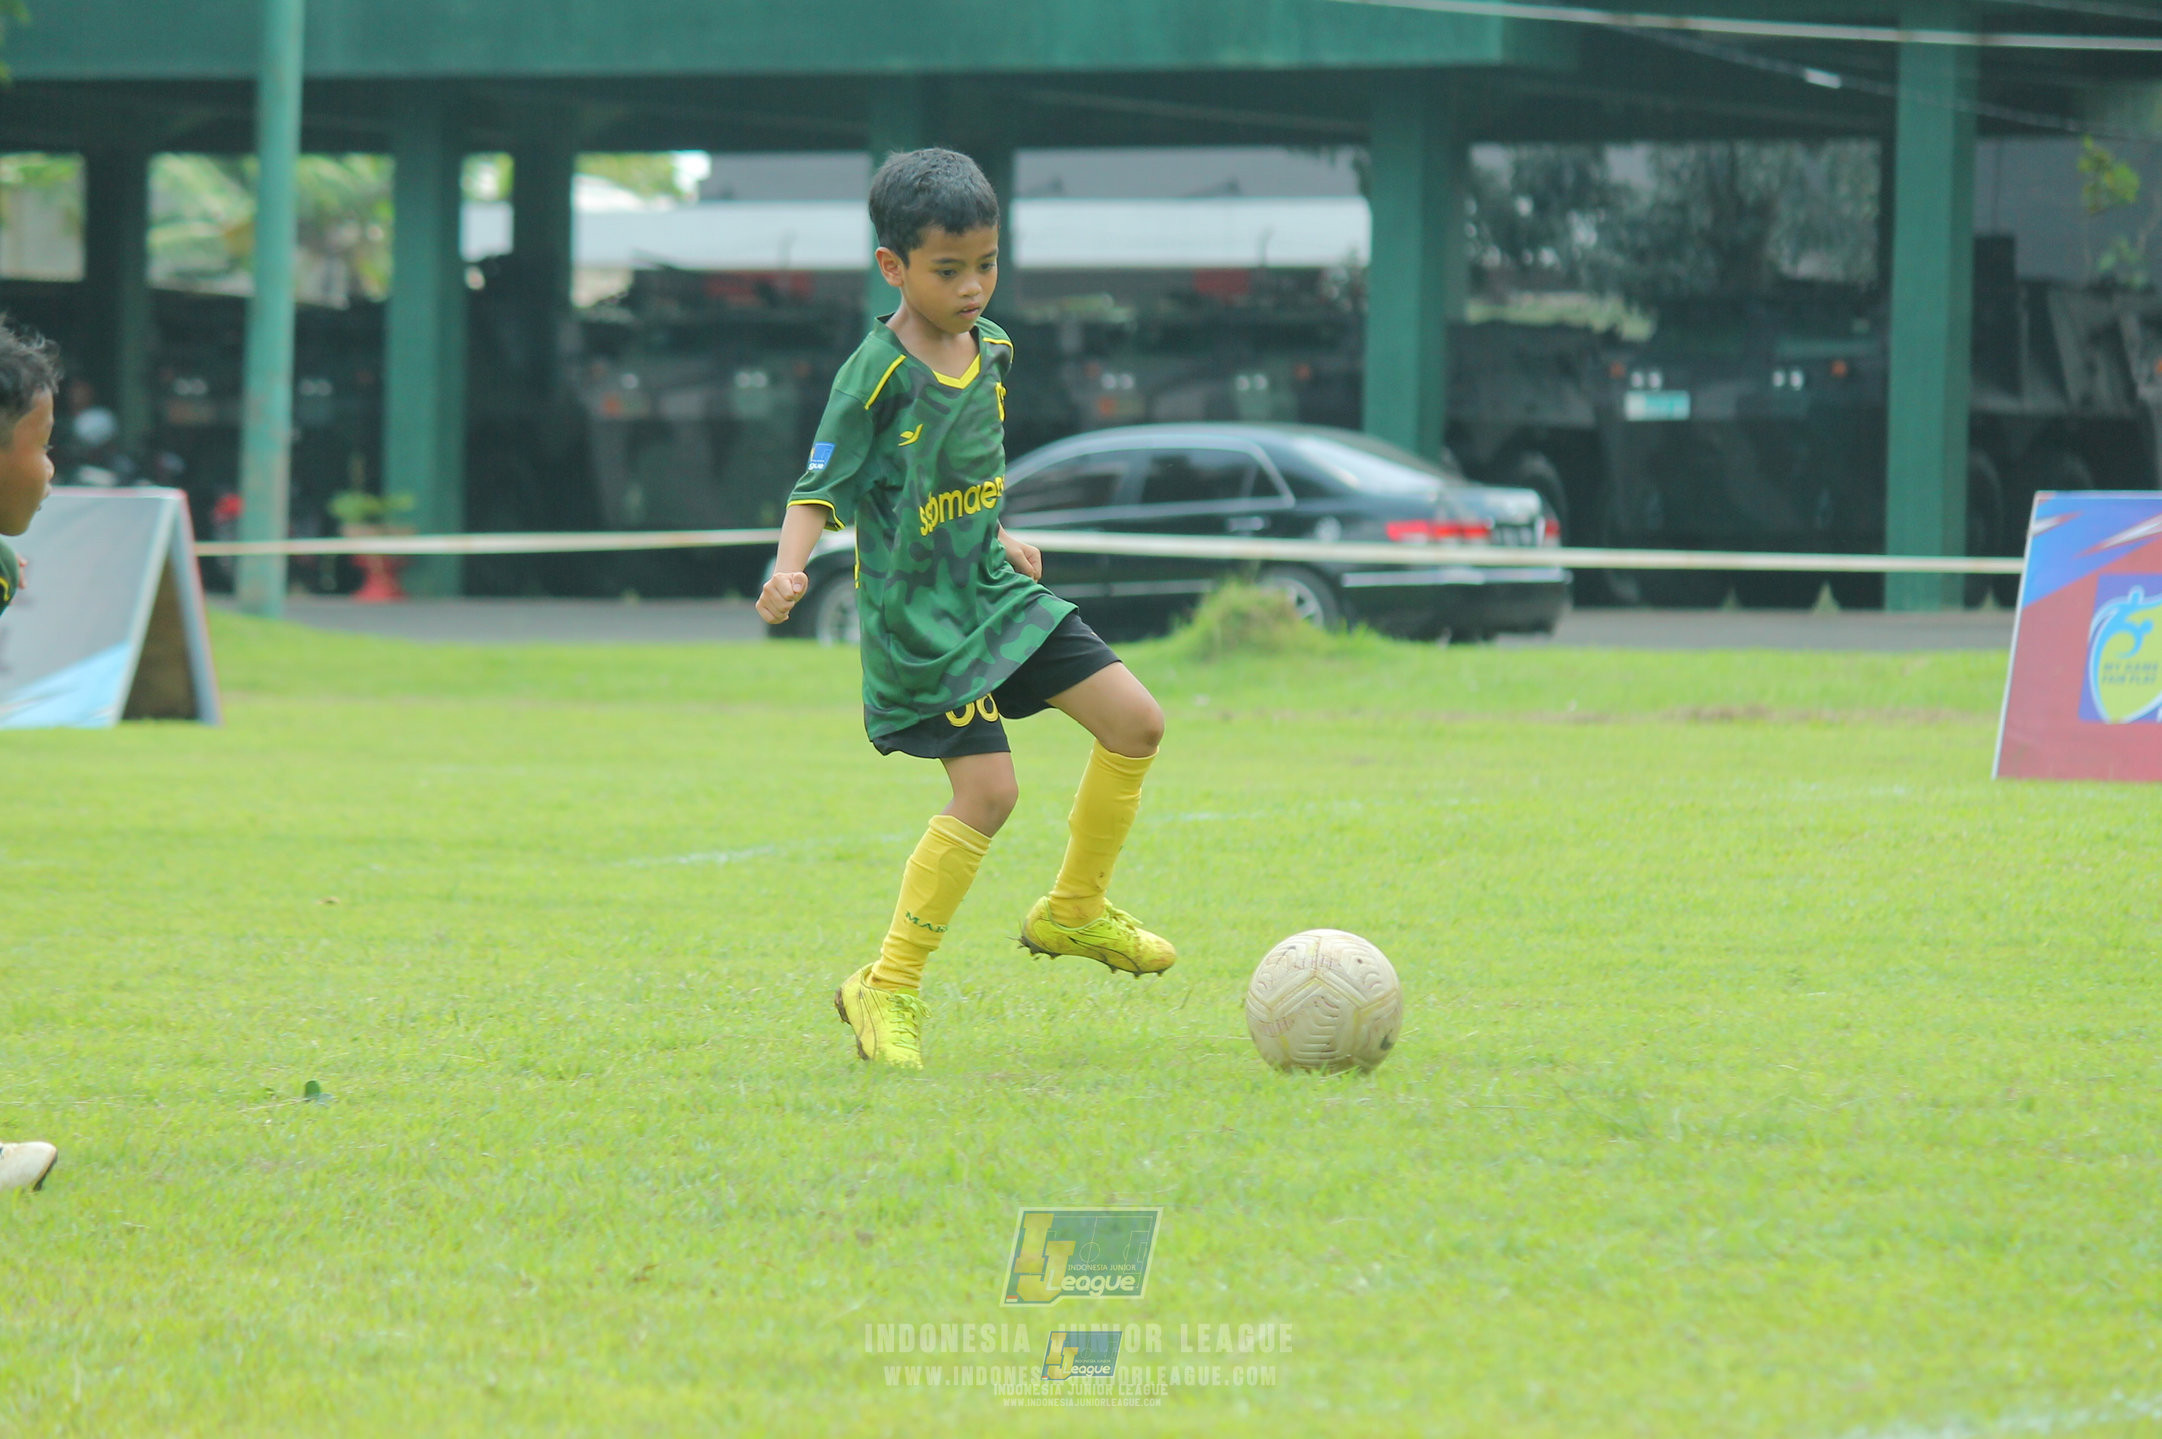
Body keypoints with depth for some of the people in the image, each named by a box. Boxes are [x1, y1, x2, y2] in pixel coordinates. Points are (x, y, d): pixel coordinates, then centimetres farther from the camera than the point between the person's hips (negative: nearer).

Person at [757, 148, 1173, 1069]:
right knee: (988, 790, -15)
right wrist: (788, 571, -32)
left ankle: (1074, 913, 20)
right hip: (917, 616, -8)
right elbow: (821, 490, -17)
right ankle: (887, 989, -4)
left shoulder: (992, 350, 6)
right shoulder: (876, 376, -17)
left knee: (1135, 722, 1)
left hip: (993, 595, 8)